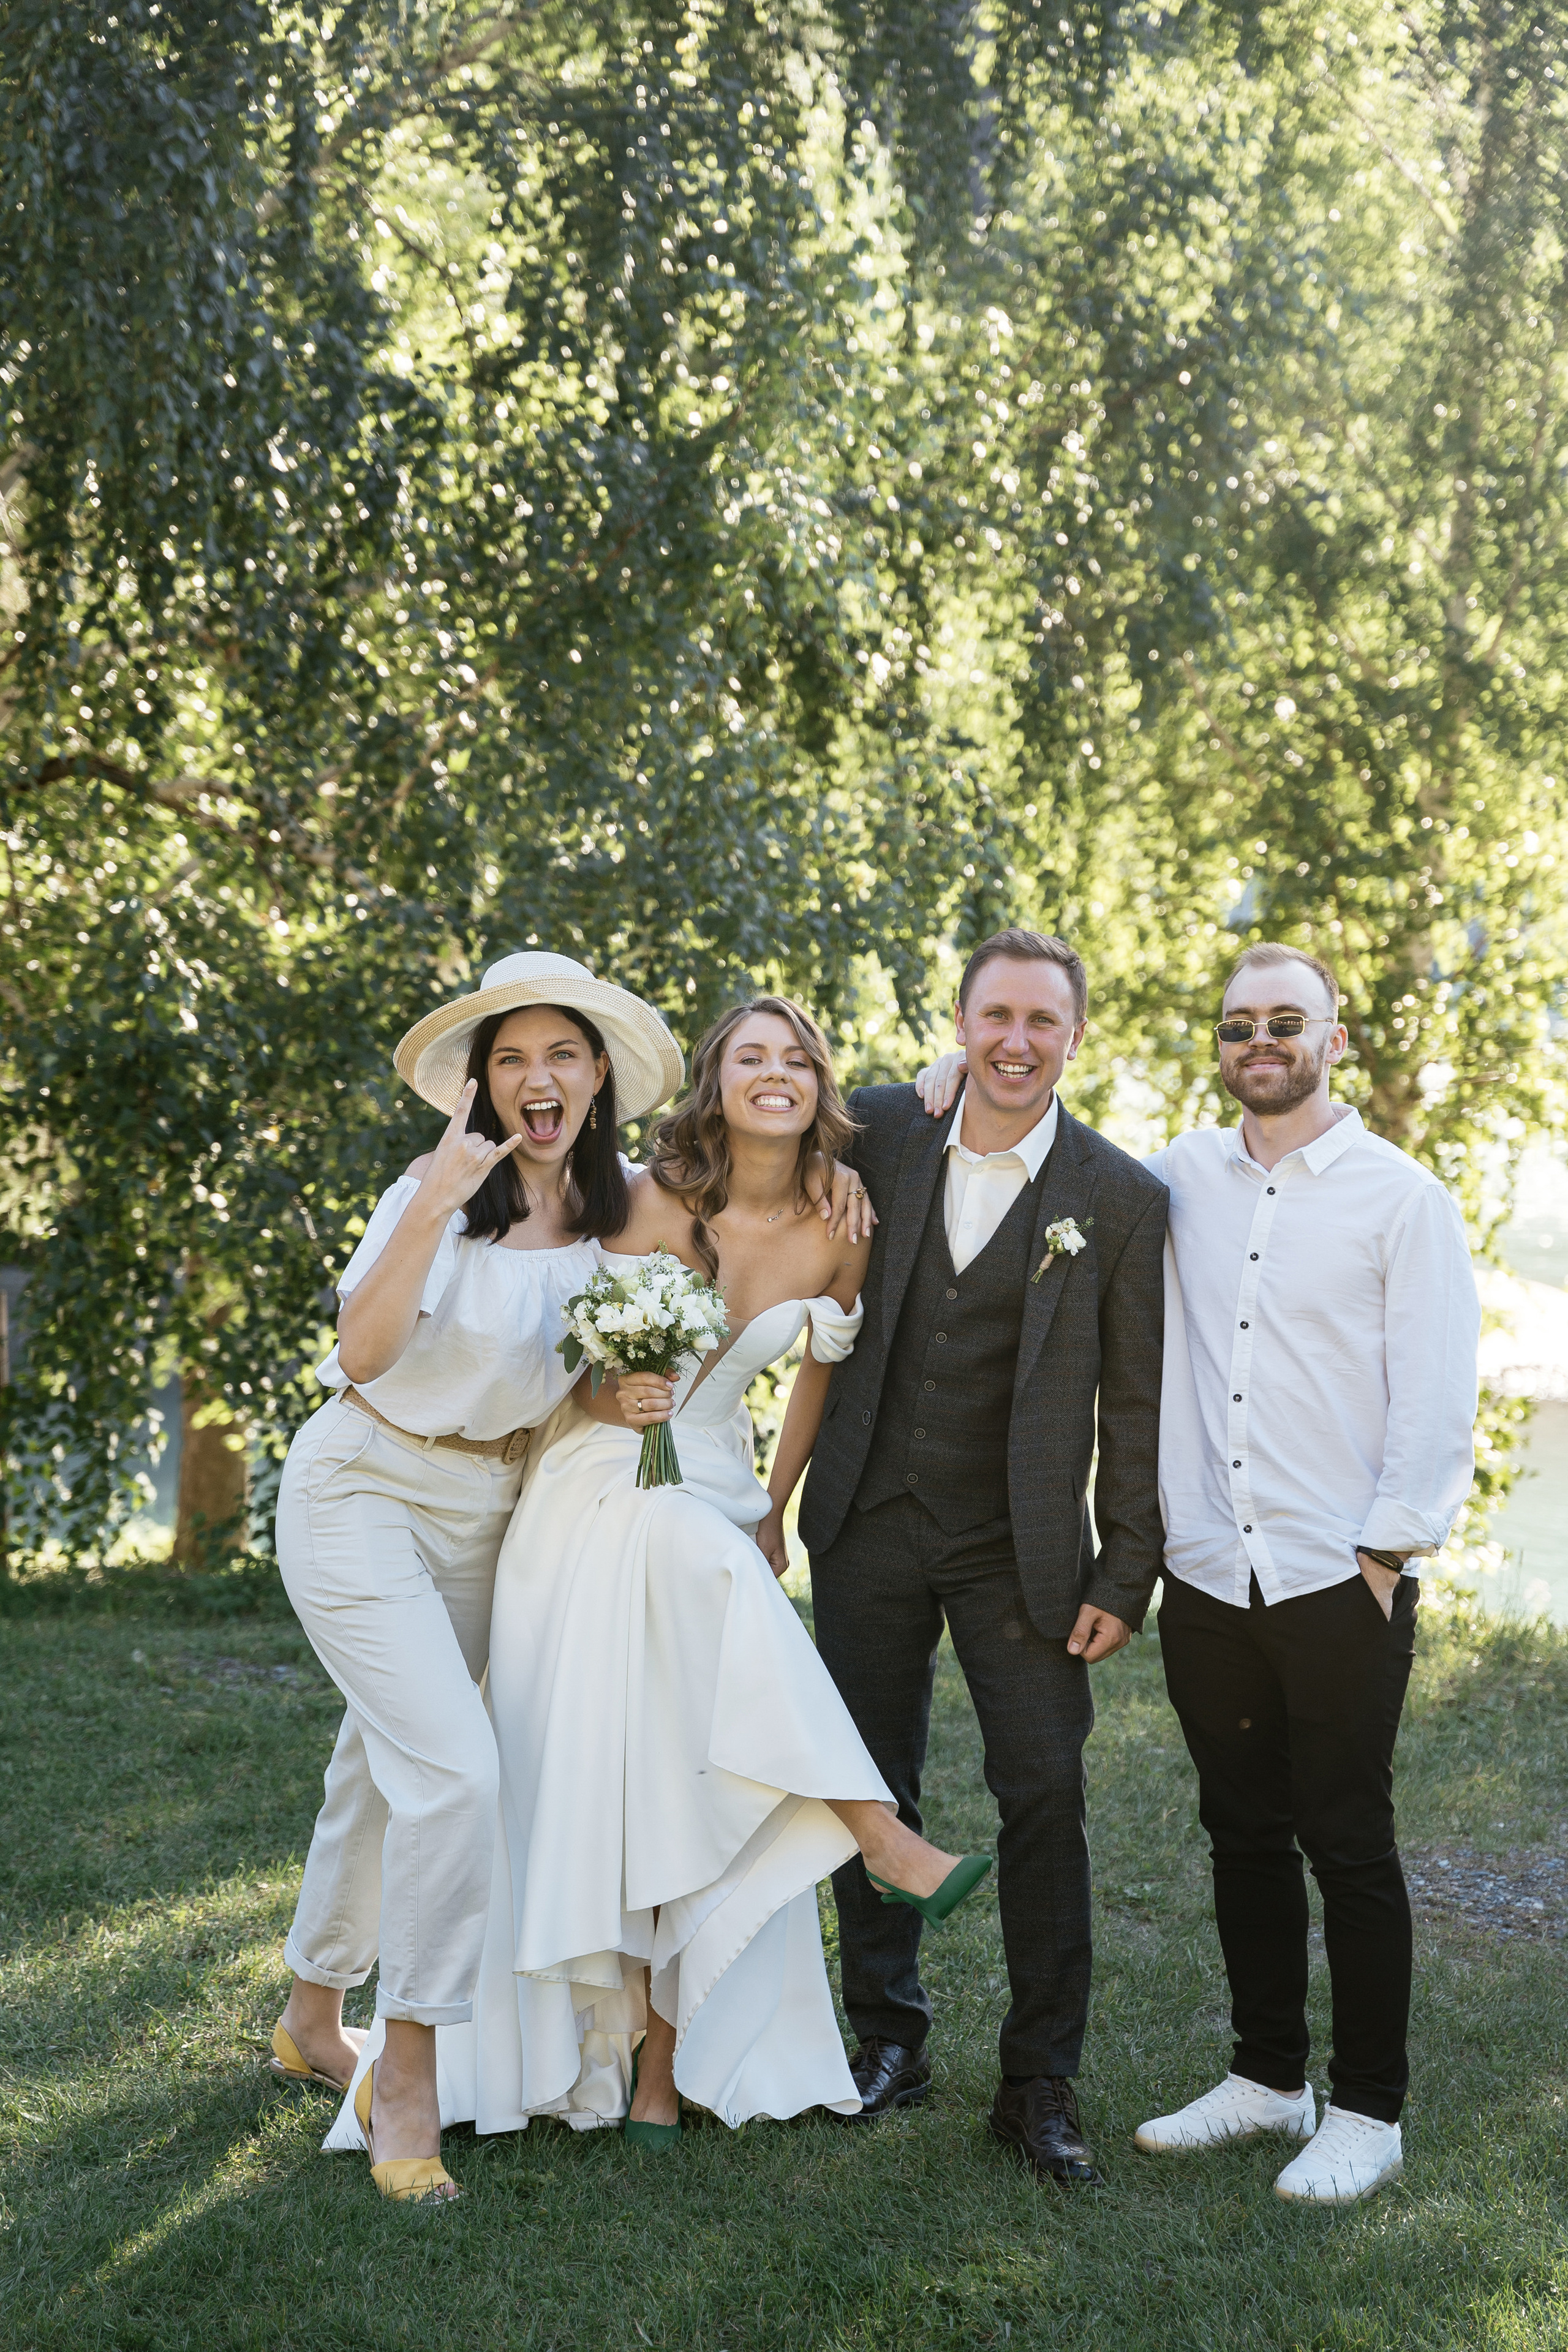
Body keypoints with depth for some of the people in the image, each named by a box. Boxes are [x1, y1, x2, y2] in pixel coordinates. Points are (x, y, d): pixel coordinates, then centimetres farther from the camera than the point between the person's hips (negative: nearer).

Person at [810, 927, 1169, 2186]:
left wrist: (1126, 1576, -6)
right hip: (870, 1522, 3)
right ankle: (890, 2040, 27)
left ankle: (1042, 2083, 10)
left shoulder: (1124, 1198, -6)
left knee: (1045, 1799, -2)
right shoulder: (883, 1131, -1)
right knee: (873, 1788, 11)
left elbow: (1135, 1407, -3)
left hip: (1020, 1548, -2)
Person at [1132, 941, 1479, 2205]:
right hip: (1207, 1576, 4)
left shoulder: (1401, 1195, -2)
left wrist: (1388, 1550, -11)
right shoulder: (1181, 1178, 8)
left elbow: (1437, 1399, -5)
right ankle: (1267, 2075, 27)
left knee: (1349, 1848, 2)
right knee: (1245, 1834, 13)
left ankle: (1368, 2112, 14)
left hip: (1341, 1582, -4)